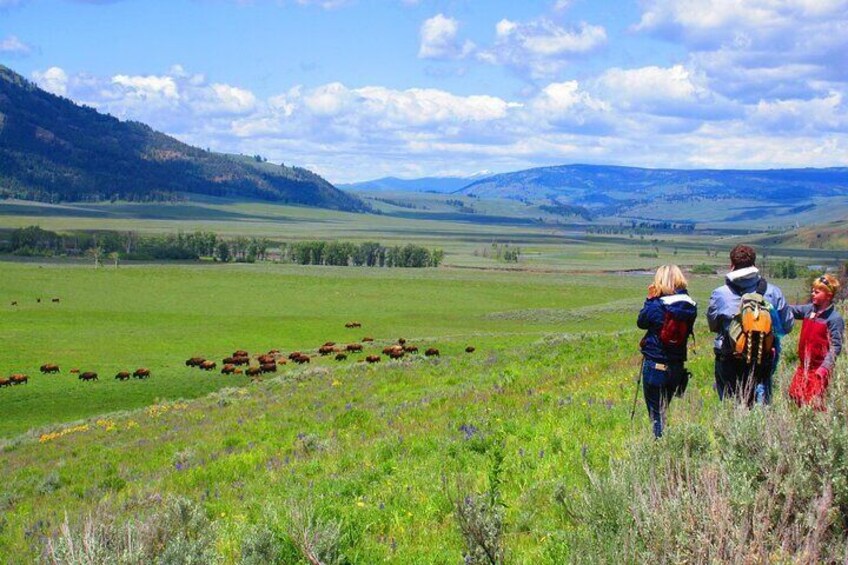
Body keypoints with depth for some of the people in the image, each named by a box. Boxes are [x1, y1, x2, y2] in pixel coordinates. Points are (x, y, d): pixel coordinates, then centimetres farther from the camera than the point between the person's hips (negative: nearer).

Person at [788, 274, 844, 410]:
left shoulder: (835, 318, -13)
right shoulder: (809, 309, 5)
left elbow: (836, 347, -15)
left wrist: (825, 367, -22)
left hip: (819, 367, -7)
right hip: (804, 365, 7)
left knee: (814, 402, -7)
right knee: (795, 395, 10)